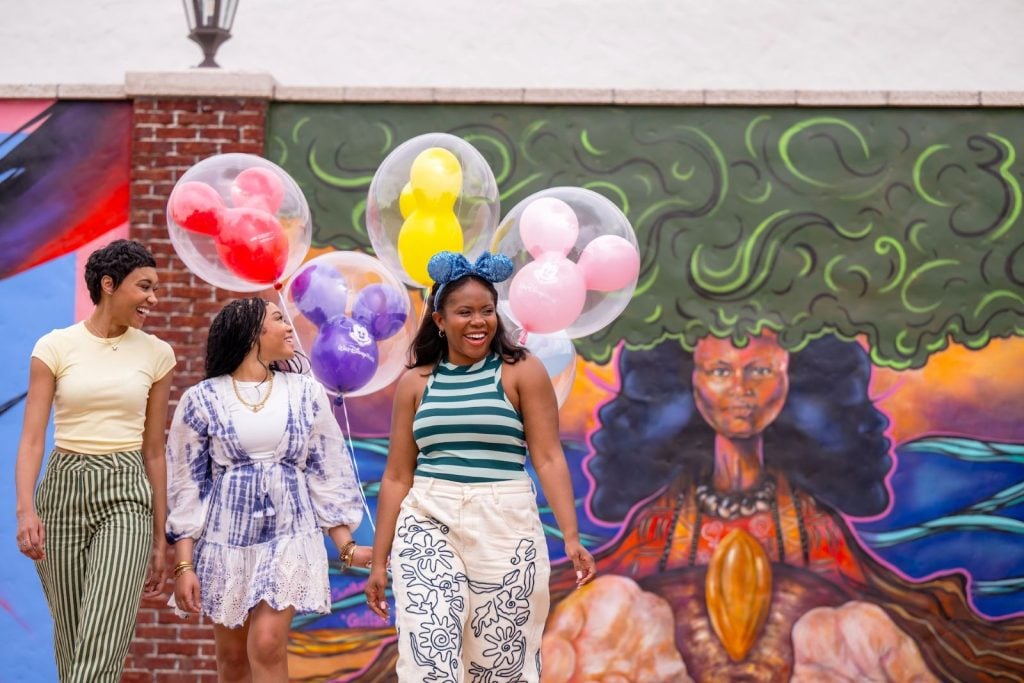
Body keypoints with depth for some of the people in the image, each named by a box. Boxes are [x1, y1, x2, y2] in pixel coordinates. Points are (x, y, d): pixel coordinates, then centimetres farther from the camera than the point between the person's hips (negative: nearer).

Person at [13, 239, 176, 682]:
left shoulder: (156, 354, 5)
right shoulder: (55, 347, 0)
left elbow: (153, 451, 10)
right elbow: (32, 437, -5)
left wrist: (160, 539, 11)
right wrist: (25, 508, -21)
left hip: (126, 495, 0)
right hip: (63, 489, 0)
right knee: (71, 642, 9)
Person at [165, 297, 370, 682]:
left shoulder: (306, 394, 5)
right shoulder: (202, 399, -1)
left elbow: (328, 475, 8)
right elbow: (187, 485, -1)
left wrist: (346, 546, 2)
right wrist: (184, 565, -6)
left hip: (289, 537, 0)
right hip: (226, 539, 0)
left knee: (267, 645, -14)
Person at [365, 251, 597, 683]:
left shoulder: (522, 372, 2)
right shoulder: (415, 382, 8)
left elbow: (549, 458, -2)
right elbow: (397, 477, 10)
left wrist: (571, 536, -11)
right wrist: (379, 560, 9)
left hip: (504, 525, -1)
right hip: (427, 523, 1)